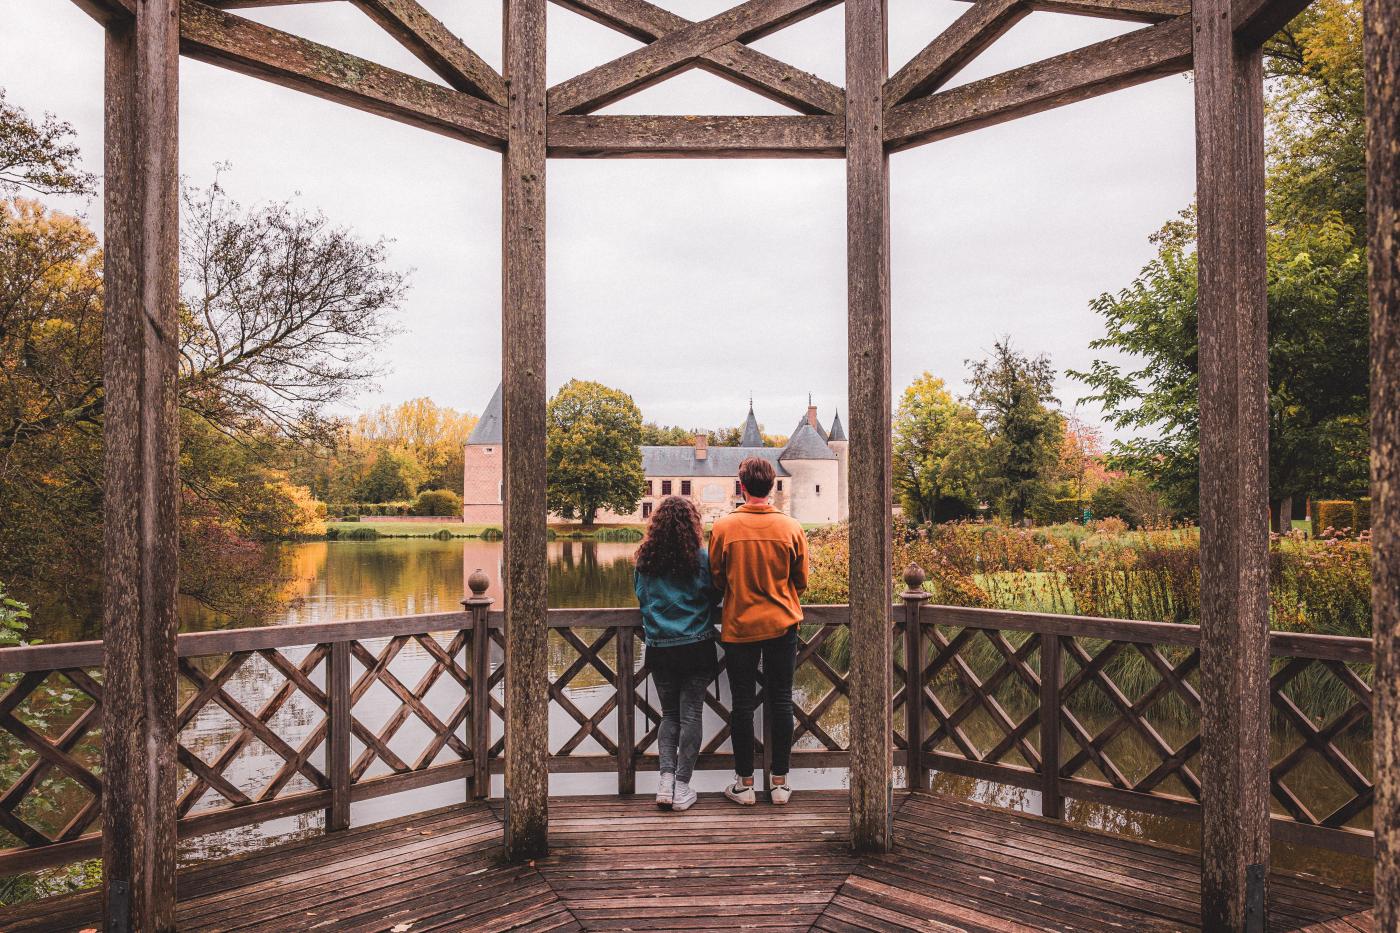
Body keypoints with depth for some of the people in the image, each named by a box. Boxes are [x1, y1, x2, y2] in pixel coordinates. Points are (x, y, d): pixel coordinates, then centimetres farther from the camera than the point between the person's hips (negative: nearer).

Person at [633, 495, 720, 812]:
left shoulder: (645, 559, -1)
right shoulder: (702, 558, -8)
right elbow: (715, 598, 4)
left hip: (659, 649, 2)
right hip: (697, 647, -2)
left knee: (669, 714, 15)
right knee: (690, 715, 5)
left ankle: (666, 778, 2)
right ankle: (682, 788, 6)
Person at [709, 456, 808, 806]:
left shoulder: (724, 527, -10)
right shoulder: (791, 528, -6)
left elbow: (716, 580, 1)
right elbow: (801, 581, 3)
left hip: (739, 626, -1)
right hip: (782, 624, 1)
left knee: (743, 704, 8)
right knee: (781, 701, 10)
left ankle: (745, 783, 17)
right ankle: (780, 782, 18)